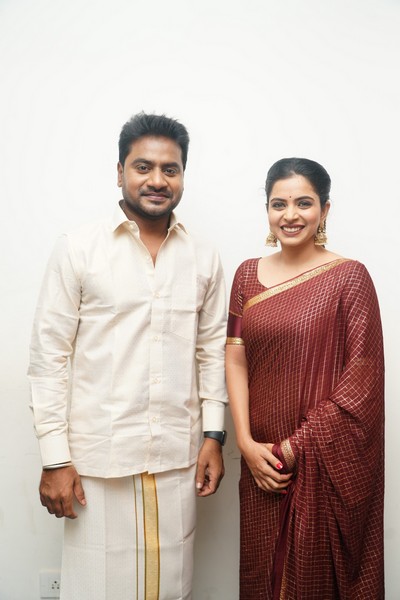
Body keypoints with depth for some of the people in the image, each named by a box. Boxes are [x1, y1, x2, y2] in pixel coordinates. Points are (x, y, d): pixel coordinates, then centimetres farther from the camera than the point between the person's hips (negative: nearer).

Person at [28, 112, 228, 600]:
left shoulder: (203, 259, 4)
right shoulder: (76, 250, -6)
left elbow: (211, 351, 9)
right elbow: (48, 358, -6)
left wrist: (213, 435, 5)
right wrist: (55, 458, -8)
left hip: (178, 458, 3)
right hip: (98, 458, -2)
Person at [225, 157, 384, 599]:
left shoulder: (349, 276, -8)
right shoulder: (248, 274, 5)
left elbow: (362, 375, -11)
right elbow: (235, 360, 2)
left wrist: (299, 446, -13)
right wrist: (246, 442, -7)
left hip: (328, 462, -3)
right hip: (263, 462, 4)